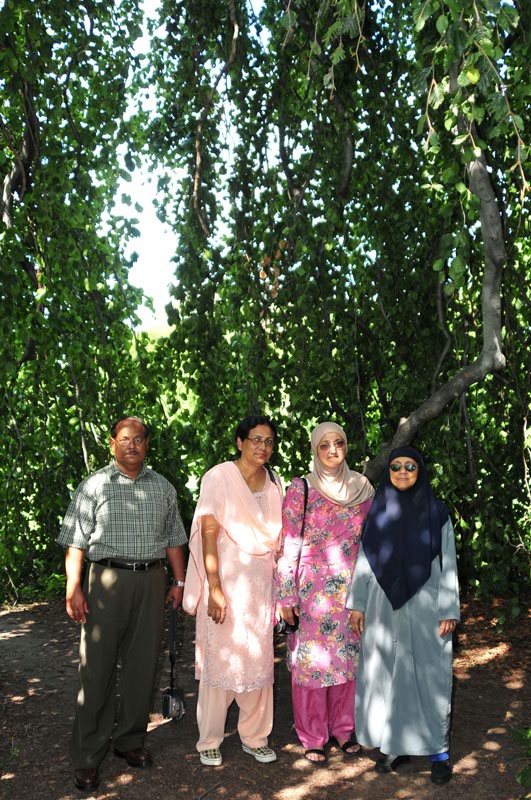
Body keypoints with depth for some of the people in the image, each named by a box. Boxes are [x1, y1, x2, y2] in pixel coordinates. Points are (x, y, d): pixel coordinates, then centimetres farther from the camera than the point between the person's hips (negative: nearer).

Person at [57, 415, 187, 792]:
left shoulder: (163, 488, 12)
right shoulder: (94, 485, 2)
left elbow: (173, 539, 16)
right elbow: (76, 542, -2)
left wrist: (180, 581, 10)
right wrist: (73, 588, -11)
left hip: (152, 581, 3)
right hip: (107, 579, -3)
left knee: (143, 665, 8)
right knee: (98, 666, -1)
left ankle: (131, 740, 24)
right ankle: (88, 756, 9)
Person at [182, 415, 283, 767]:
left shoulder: (274, 483, 9)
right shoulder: (219, 477, -8)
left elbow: (276, 538, 13)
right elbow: (209, 534, -12)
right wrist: (214, 589, -17)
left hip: (261, 580, 5)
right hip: (225, 577, -5)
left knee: (258, 659, 10)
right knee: (219, 658, 2)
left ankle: (255, 736, 25)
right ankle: (210, 741, 18)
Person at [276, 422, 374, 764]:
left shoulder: (362, 487, 4)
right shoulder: (301, 489, -8)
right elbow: (288, 546, -8)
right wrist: (287, 595, -9)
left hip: (352, 588, 3)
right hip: (313, 589, -3)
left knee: (349, 655, 12)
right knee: (311, 658, 5)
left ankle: (345, 727, 30)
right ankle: (312, 735, 22)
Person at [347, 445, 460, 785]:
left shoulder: (437, 513, -1)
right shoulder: (377, 512, 4)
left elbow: (448, 564, -1)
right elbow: (364, 560, 7)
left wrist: (449, 611, -7)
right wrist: (357, 604, 4)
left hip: (424, 607, -2)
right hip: (384, 608, 2)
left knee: (429, 676, 3)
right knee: (387, 675, 7)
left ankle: (438, 748, 17)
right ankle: (396, 744, 22)